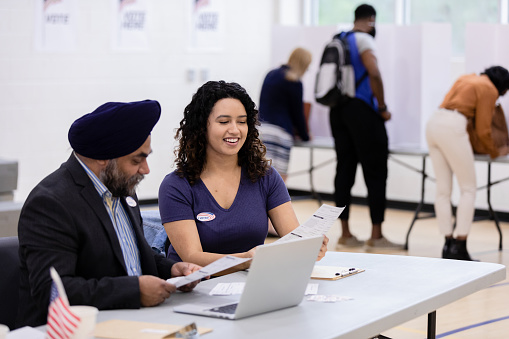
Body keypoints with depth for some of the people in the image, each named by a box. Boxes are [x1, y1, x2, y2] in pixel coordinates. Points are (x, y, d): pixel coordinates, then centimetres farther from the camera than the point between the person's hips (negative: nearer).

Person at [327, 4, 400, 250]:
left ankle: (345, 234, 11)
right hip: (361, 109, -8)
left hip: (338, 110, 8)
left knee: (345, 169, 9)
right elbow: (374, 73, -22)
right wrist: (382, 107, -12)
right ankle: (376, 236, -3)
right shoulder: (364, 39, -8)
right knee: (375, 171, -3)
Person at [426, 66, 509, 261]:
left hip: (434, 123, 8)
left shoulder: (467, 78, 24)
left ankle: (448, 245, 8)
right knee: (469, 189, -1)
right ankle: (459, 248, -7)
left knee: (443, 190, 7)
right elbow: (483, 130, 1)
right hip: (452, 128, -8)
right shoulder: (489, 90, 2)